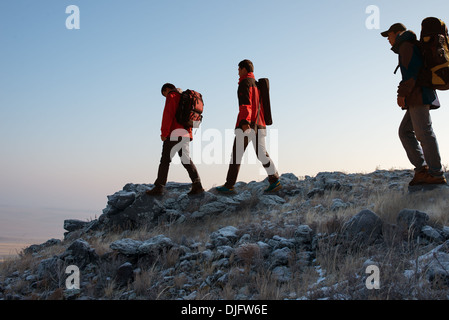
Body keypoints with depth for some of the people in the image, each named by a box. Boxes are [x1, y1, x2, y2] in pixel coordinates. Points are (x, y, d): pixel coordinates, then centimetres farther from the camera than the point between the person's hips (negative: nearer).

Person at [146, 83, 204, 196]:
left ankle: (159, 187, -8)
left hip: (174, 133, -8)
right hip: (185, 134, 8)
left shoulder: (172, 95, 0)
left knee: (165, 160, -6)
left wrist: (164, 132, -14)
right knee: (186, 159, 7)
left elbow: (168, 113, -13)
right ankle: (197, 184, -6)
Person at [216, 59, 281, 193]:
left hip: (247, 124, -8)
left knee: (236, 154, -5)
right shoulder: (257, 84, 23)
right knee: (261, 153, 5)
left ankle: (229, 186, -3)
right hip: (259, 124, 8)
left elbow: (245, 103, -17)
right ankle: (274, 181, -6)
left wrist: (245, 121, -27)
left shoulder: (245, 82, -3)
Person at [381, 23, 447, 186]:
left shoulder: (406, 45, -3)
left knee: (423, 132, -12)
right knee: (405, 131, 9)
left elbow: (411, 70, -17)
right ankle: (421, 168, 2)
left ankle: (437, 174, -12)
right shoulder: (414, 47, 28)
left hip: (418, 94, -11)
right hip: (418, 98, 11)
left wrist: (402, 93, -18)